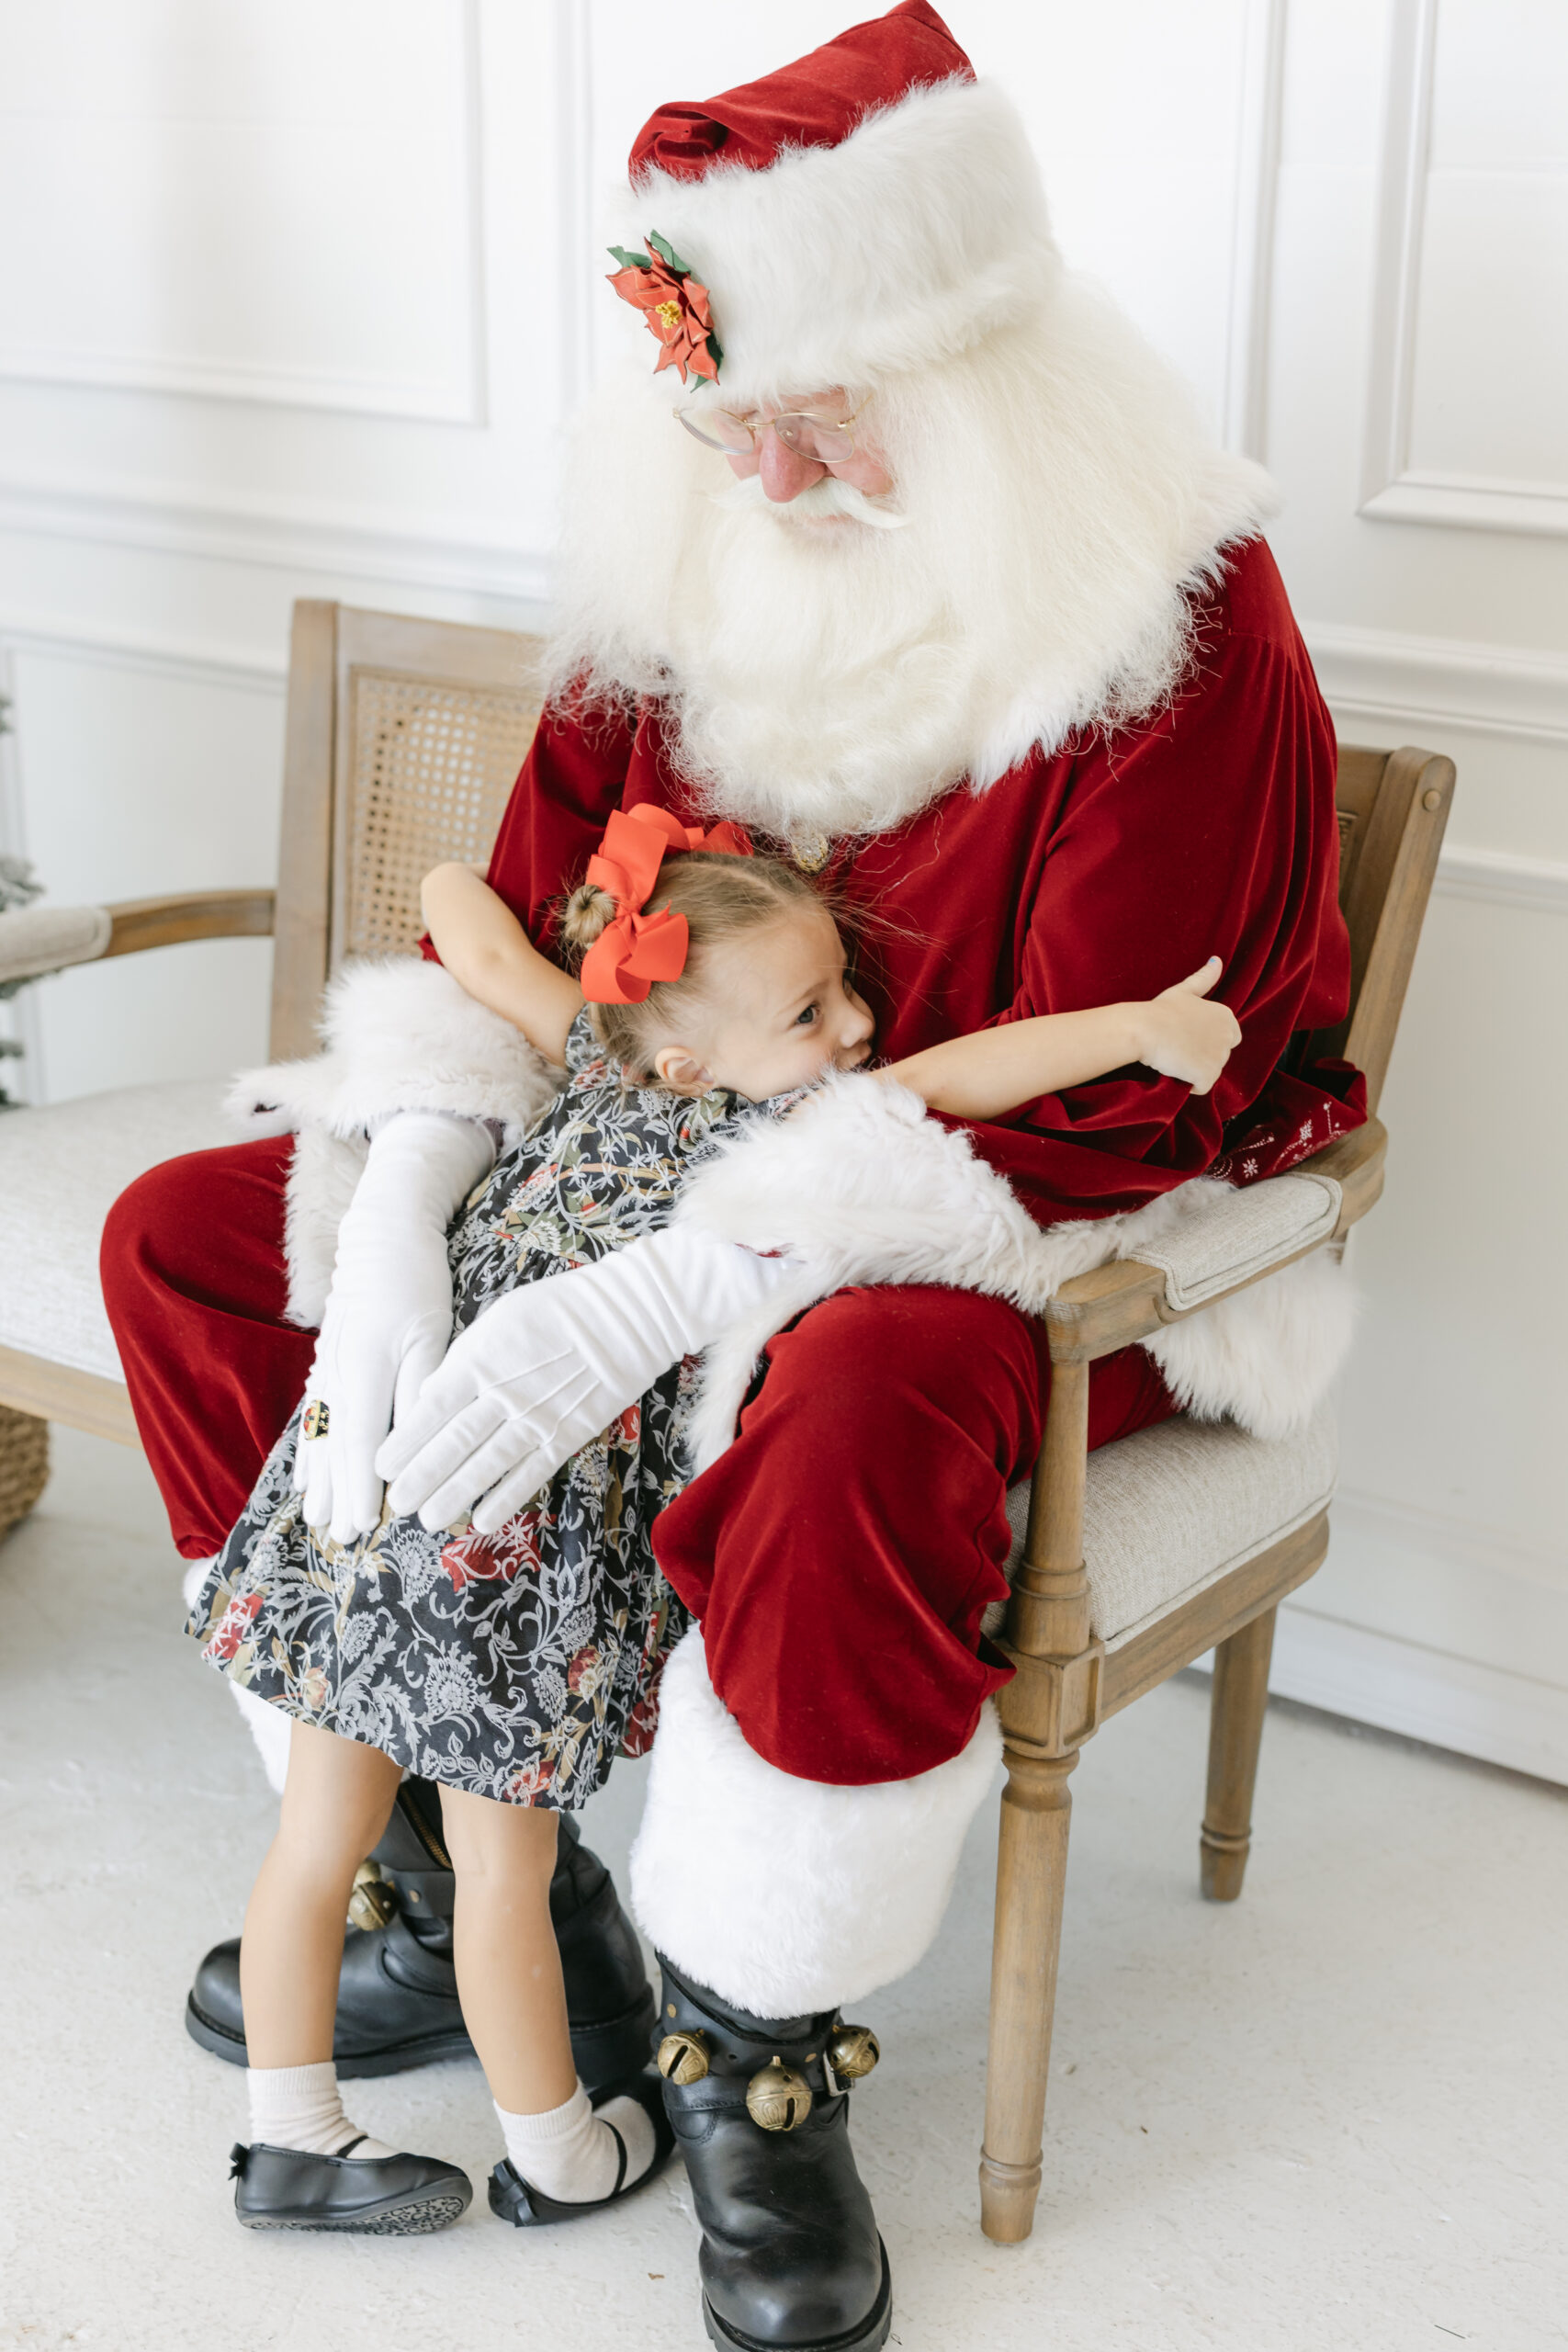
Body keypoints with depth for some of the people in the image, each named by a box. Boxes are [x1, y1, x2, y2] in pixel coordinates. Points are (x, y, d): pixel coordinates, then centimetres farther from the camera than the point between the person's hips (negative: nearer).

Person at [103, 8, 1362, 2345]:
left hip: (1062, 1240, -6)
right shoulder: (698, 566, -2)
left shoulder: (1178, 627, -22)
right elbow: (520, 926, -1)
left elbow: (1085, 1118, -26)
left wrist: (641, 1303, -34)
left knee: (853, 1415, -42)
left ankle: (756, 2034, -15)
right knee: (184, 1240, -1)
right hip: (688, 1163, 7)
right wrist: (394, 1236, -20)